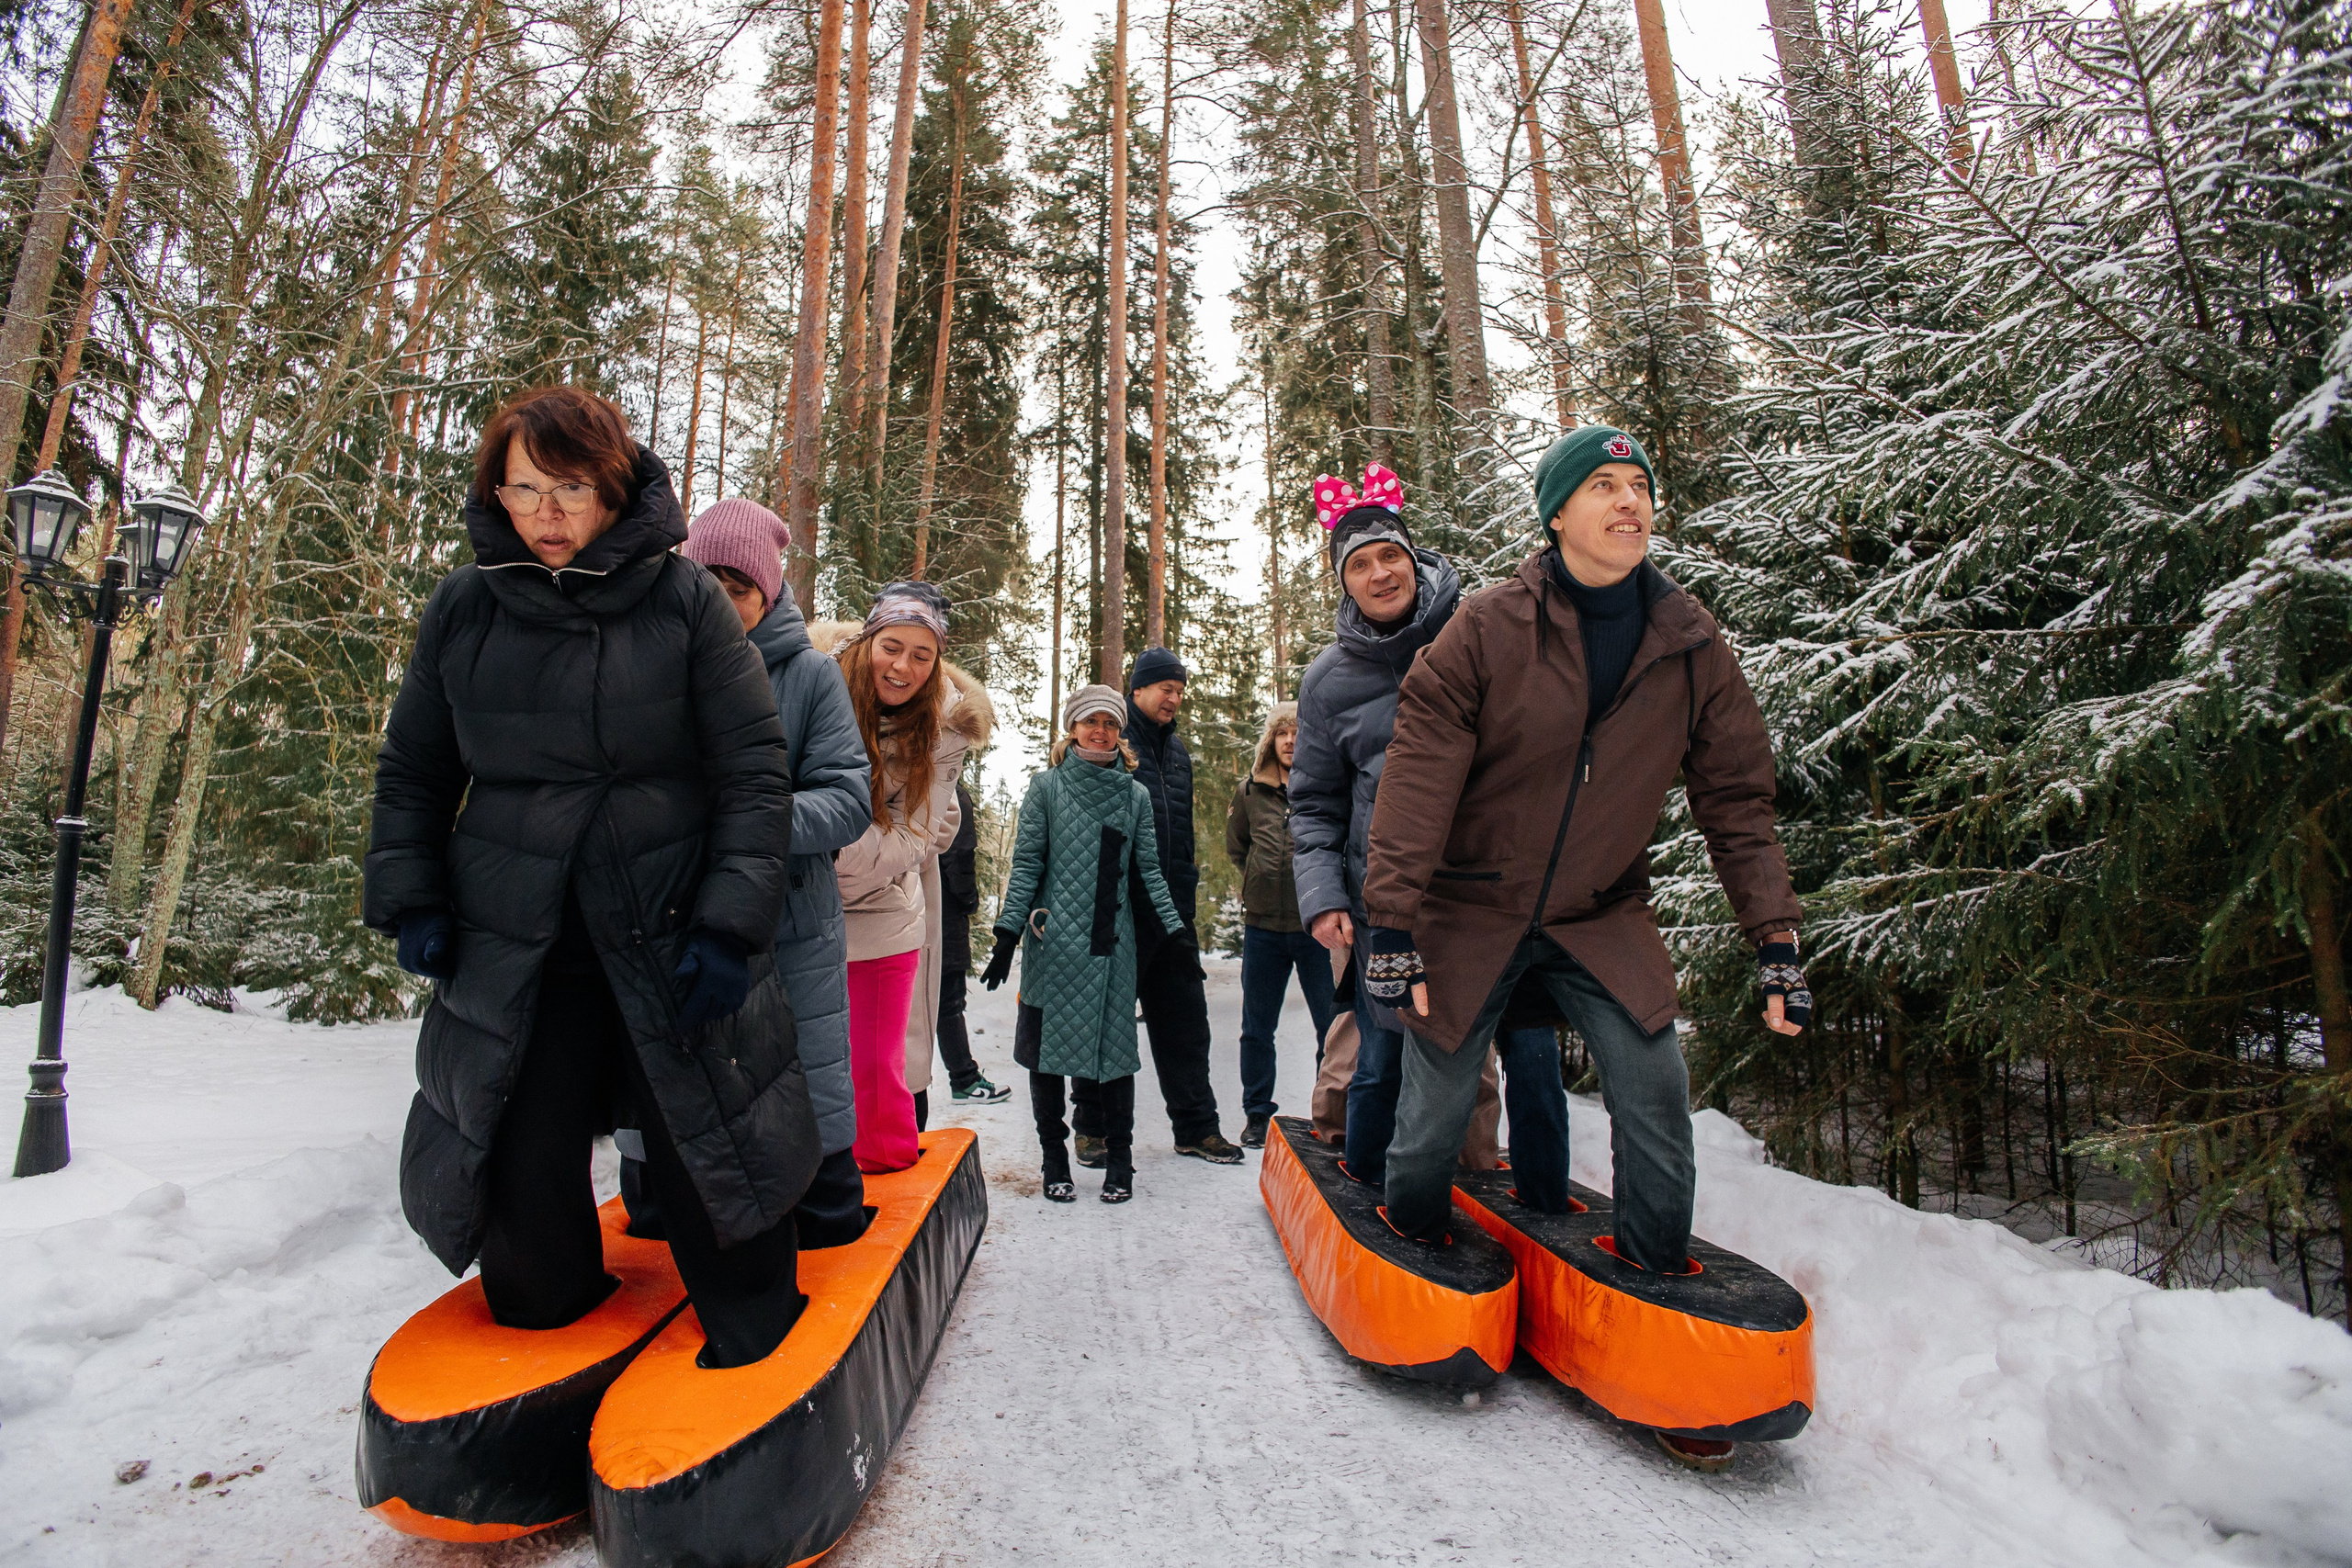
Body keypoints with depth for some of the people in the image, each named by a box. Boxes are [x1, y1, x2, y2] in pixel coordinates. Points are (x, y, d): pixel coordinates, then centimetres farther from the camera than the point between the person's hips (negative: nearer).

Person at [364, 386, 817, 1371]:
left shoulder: (683, 599, -5)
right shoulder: (463, 609, 4)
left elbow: (754, 772, -7)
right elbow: (411, 774, 16)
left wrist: (730, 921, -13)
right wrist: (410, 901, 5)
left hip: (670, 944, -3)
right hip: (512, 953, 3)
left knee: (710, 1166, 4)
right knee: (522, 1179, 10)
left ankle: (754, 1366, 26)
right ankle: (544, 1352, 39)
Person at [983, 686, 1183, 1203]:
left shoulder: (1136, 795, 10)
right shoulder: (1047, 787, 3)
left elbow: (1149, 870, 11)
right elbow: (1026, 864, 0)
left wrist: (1175, 929, 6)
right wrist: (1008, 932, -6)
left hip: (1113, 942, 2)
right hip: (1054, 941, -1)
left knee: (1115, 1046, 4)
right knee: (1048, 1049, 5)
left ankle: (1119, 1158, 19)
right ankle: (1054, 1158, 20)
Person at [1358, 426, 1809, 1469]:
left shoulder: (1692, 646, -2)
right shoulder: (1488, 628, -13)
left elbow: (1736, 799, 3)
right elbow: (1417, 778, -14)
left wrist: (1777, 942, -2)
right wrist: (1391, 924, -17)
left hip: (1602, 915, 3)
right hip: (1472, 911, -2)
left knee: (1655, 1088, -10)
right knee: (1434, 1113, 2)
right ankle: (1412, 1251, 32)